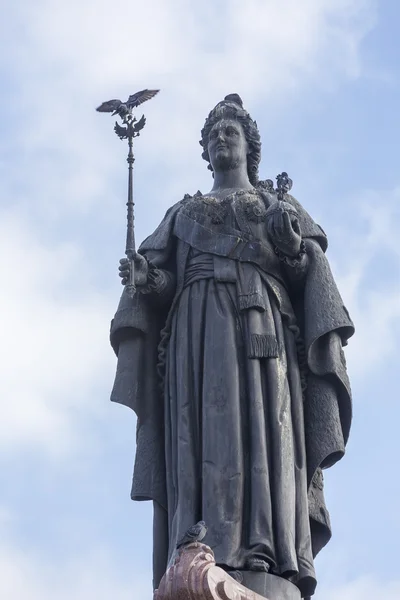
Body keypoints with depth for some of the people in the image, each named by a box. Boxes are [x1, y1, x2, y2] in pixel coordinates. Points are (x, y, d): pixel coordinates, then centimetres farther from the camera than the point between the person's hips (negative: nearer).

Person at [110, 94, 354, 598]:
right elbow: (163, 278, 16)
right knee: (207, 430, -18)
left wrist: (294, 248, -12)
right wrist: (143, 277, -8)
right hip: (201, 327, 1)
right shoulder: (184, 213, 30)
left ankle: (272, 556, -32)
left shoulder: (278, 202, 26)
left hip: (262, 324, -1)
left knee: (264, 424, -19)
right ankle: (212, 557, -31)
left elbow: (310, 272, 11)